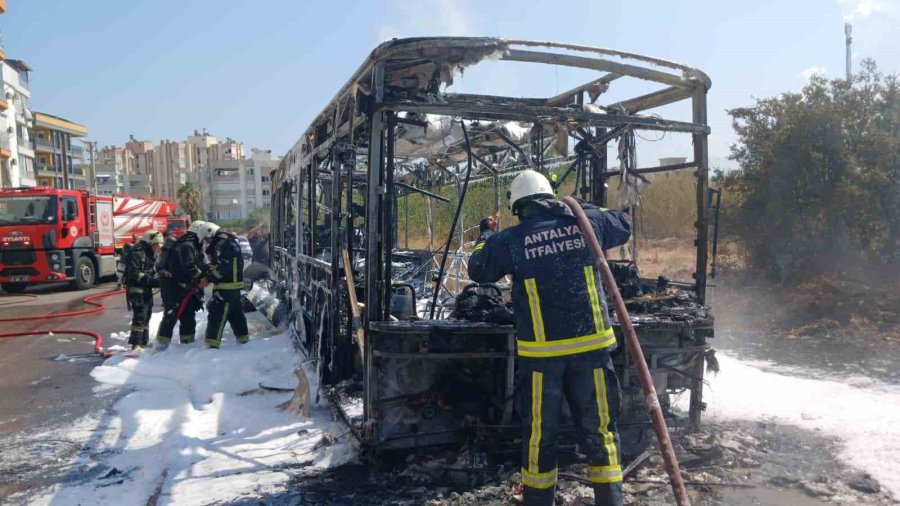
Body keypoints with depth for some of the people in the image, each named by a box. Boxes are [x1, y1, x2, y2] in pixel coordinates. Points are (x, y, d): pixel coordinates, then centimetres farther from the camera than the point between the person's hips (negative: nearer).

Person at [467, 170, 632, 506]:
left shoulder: (511, 239, -3)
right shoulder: (586, 222, 3)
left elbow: (478, 270, 11)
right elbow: (624, 225, 21)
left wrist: (486, 235, 27)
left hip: (541, 351, -1)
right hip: (591, 344, 2)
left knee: (539, 431, 12)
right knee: (599, 428, 11)